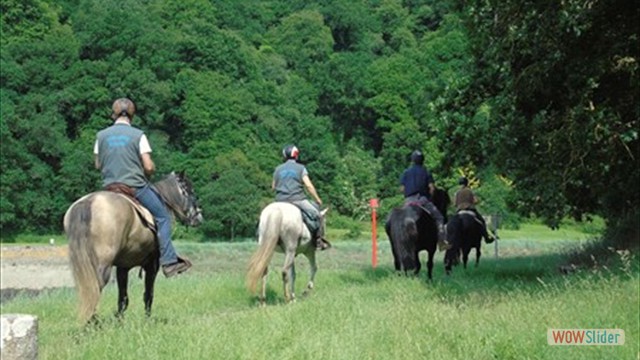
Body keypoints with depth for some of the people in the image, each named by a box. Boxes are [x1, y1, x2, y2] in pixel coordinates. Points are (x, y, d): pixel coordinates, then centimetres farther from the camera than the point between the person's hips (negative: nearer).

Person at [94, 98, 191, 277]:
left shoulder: (102, 135, 3)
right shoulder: (138, 135, -7)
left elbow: (98, 165, 10)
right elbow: (149, 167, -10)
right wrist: (149, 174, 11)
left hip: (109, 187, 4)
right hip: (136, 187, -4)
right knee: (163, 217, 9)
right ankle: (168, 261, 1)